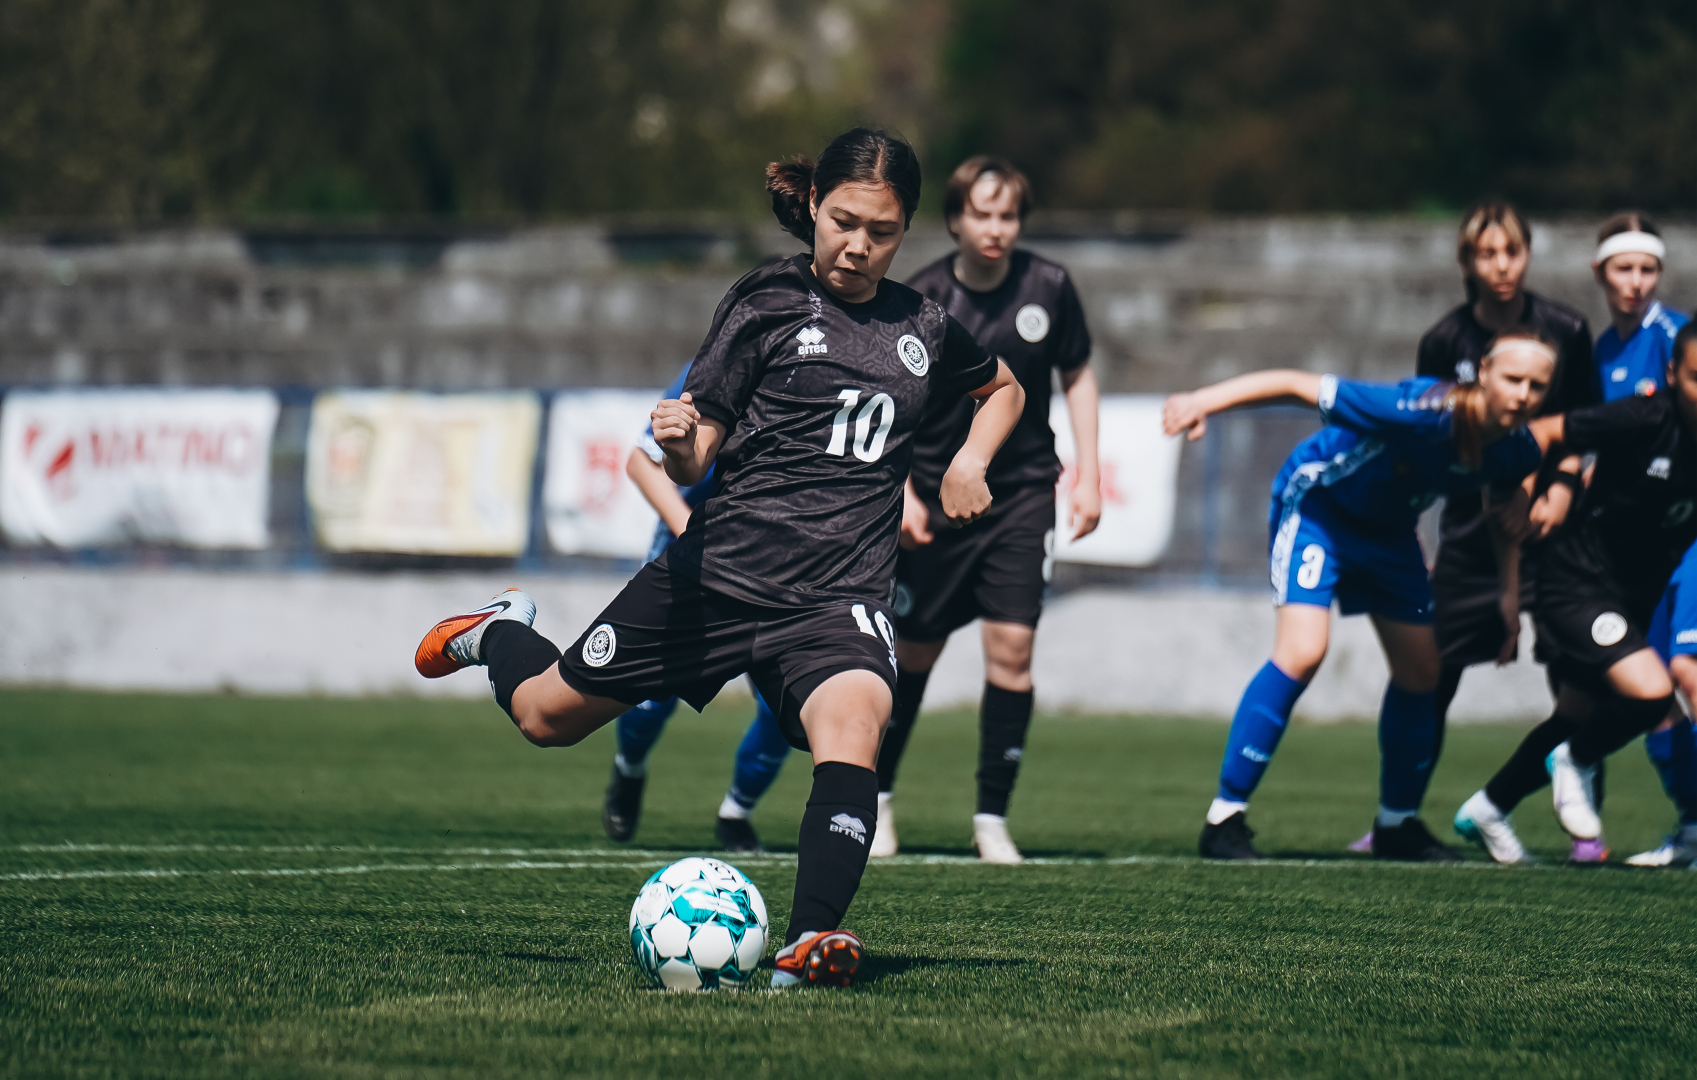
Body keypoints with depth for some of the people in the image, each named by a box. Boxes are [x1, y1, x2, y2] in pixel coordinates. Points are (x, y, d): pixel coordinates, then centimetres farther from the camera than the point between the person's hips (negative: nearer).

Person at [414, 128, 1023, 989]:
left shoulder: (925, 331, 11)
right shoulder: (767, 303, 1)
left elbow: (1004, 389, 33)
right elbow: (695, 458, -1)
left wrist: (968, 462, 14)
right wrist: (677, 443, -25)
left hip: (839, 593, 1)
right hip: (720, 567, -1)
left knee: (852, 720, -32)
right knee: (547, 714, 11)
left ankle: (812, 938, -43)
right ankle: (501, 633, 48)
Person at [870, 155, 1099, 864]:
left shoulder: (1047, 288, -6)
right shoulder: (919, 301, -11)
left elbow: (1077, 377, 7)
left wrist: (1088, 478, 3)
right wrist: (901, 492, -14)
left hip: (1022, 494, 1)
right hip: (936, 498, -1)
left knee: (1011, 648, -9)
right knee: (914, 653, 6)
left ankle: (992, 818, 2)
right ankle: (878, 798, 27)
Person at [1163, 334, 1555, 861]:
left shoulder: (1517, 451, -17)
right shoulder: (1422, 412, -39)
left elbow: (1505, 507, 9)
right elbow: (1296, 385, -36)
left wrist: (1510, 592, 6)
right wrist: (1203, 402, -43)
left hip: (1389, 530, 7)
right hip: (1317, 503, -7)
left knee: (1421, 672, 10)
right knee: (1302, 652, -24)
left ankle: (1398, 825, 30)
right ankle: (1224, 819, -18)